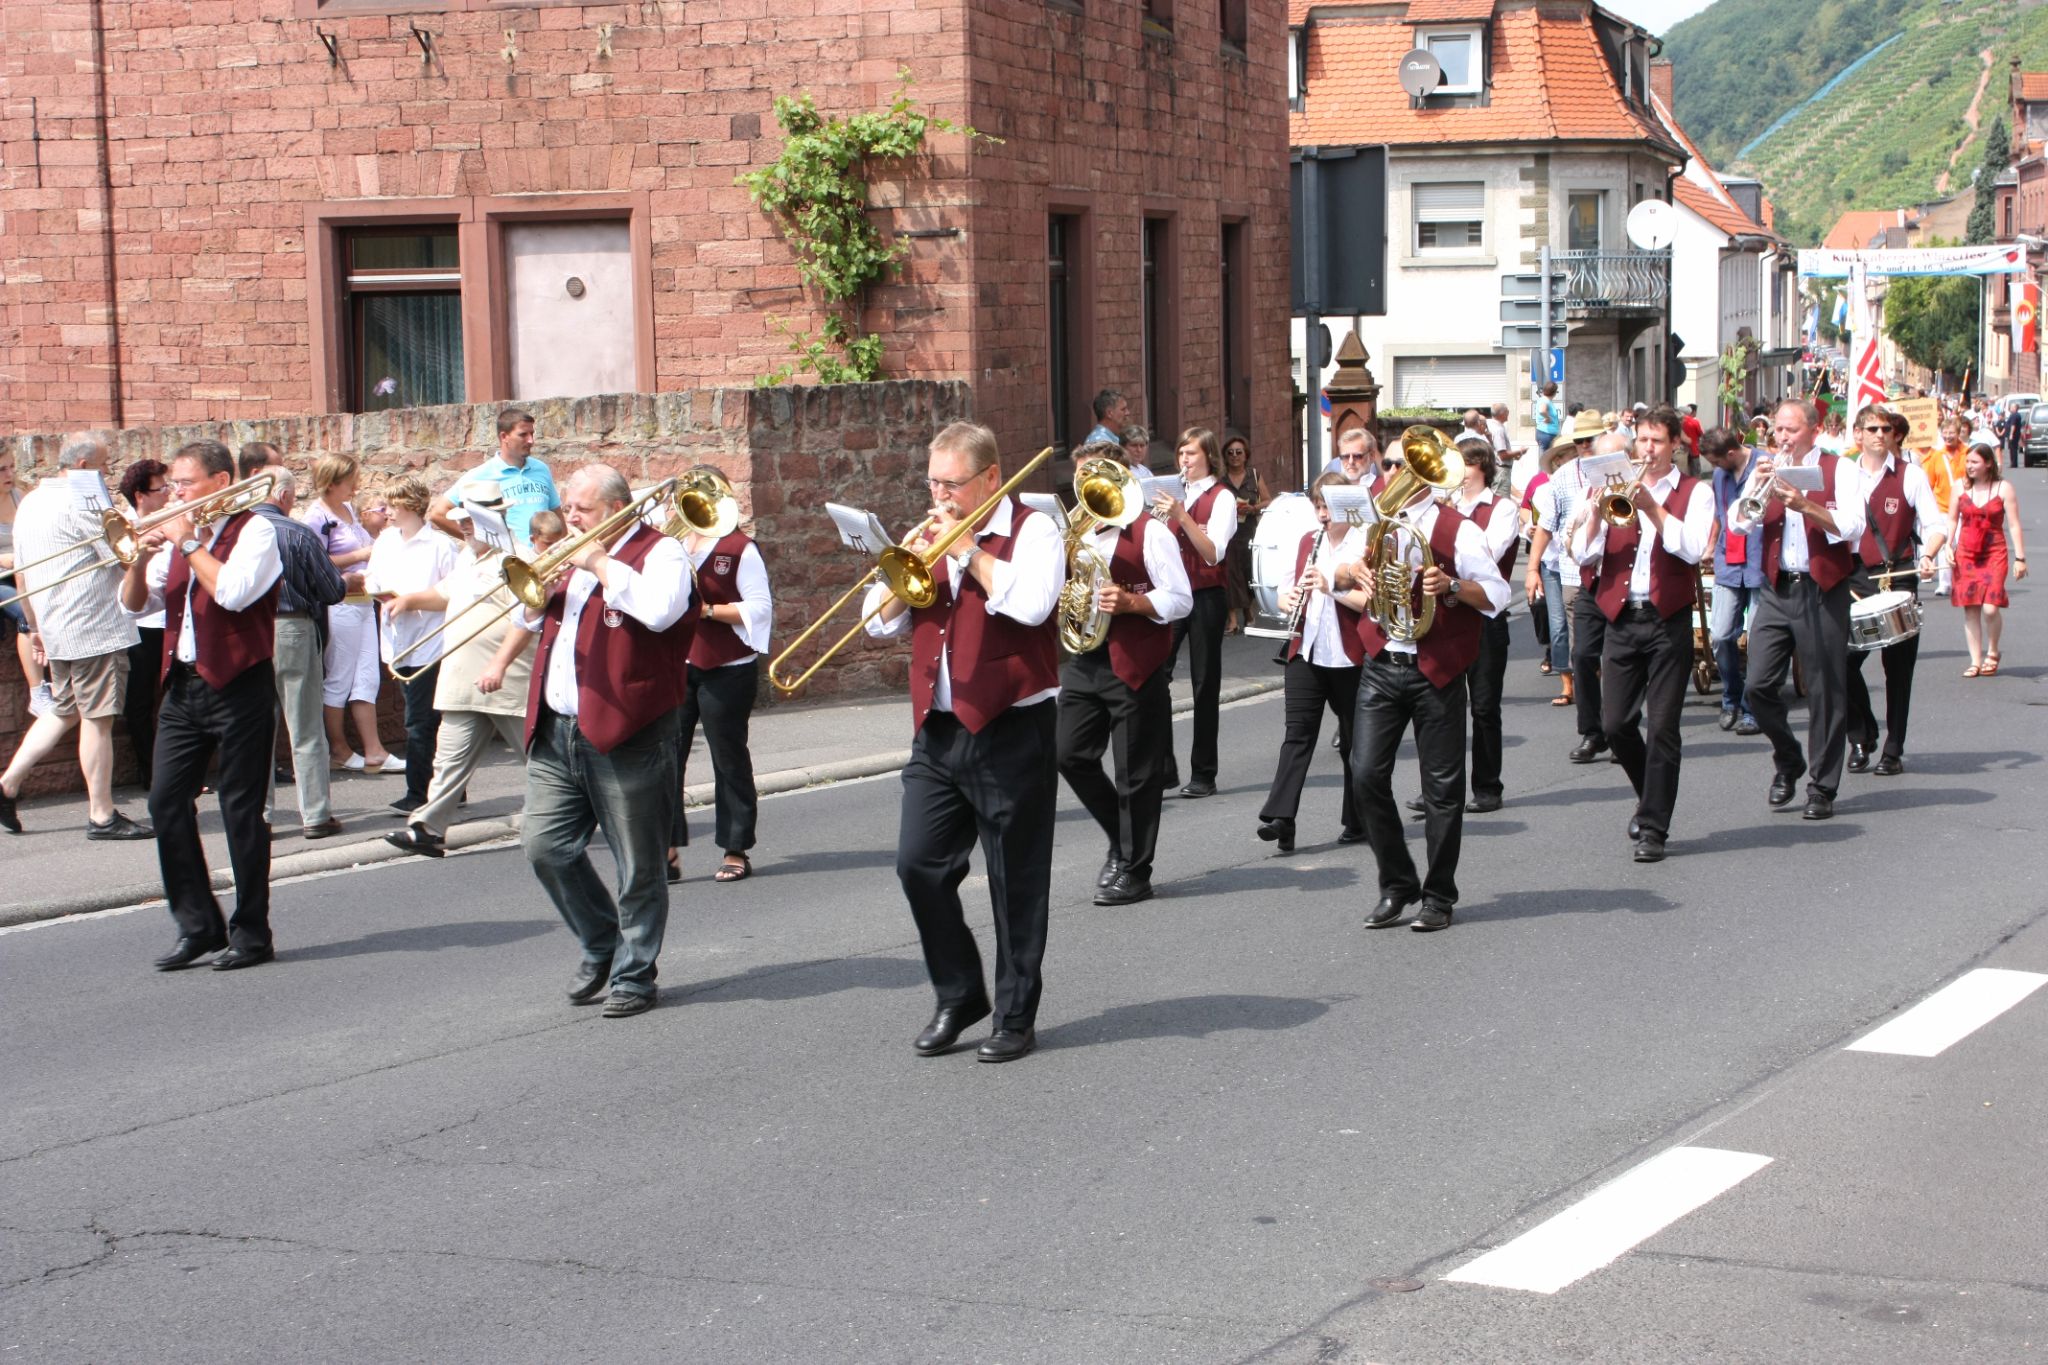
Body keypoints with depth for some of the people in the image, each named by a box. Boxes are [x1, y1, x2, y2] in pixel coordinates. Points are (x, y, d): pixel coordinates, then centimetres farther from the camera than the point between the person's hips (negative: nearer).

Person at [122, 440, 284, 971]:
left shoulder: (254, 530, -5)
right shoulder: (177, 535, 14)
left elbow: (233, 592, -22)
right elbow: (135, 604, 15)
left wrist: (189, 543, -13)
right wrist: (143, 555, -2)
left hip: (239, 687, -7)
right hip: (184, 686, 7)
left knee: (242, 810, -2)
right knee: (166, 801, 0)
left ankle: (250, 935, 7)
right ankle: (198, 926, 9)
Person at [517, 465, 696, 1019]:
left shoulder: (659, 551, -4)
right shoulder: (573, 556, 19)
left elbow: (660, 610, -25)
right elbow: (529, 621, 26)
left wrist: (601, 566, -15)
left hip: (626, 734, -7)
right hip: (556, 733, 7)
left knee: (637, 865, 0)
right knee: (545, 846, 5)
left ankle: (634, 974, 11)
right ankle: (602, 947, 23)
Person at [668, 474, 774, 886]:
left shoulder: (739, 548, -5)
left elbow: (760, 608, -10)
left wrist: (708, 610, -18)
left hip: (726, 670, -5)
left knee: (729, 759, 4)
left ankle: (735, 852, 13)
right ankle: (667, 852, 1)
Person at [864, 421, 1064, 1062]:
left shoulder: (1033, 532, -4)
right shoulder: (933, 539, 15)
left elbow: (1030, 604, -23)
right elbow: (881, 621, 12)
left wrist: (968, 549, -14)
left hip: (1012, 731, -6)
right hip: (939, 732, 6)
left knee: (1016, 880, 1)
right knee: (919, 864, 1)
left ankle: (1016, 1016, 12)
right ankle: (958, 996, 17)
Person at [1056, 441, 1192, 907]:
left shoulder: (1149, 533, -5)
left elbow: (1180, 600, -9)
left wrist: (1130, 602, -24)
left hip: (1135, 665, -6)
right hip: (1085, 660, 7)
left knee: (1136, 772, 0)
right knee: (1070, 754, 1)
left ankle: (1134, 872, 9)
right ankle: (1122, 839, 21)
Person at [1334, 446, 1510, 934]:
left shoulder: (1457, 530, -3)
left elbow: (1497, 594, -6)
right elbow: (1335, 573, 21)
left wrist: (1452, 585, -23)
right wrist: (1351, 570, -2)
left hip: (1437, 670, -4)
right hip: (1382, 667, 4)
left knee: (1442, 785, 2)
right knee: (1366, 775, -3)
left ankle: (1439, 896, 14)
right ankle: (1396, 885, 12)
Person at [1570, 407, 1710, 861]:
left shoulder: (1694, 493, 4)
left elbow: (1693, 548, -14)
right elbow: (1584, 555, 3)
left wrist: (1651, 507, -18)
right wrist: (1597, 510, -12)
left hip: (1669, 622, -3)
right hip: (1621, 619, 3)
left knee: (1663, 727, -4)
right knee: (1615, 723, 2)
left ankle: (1653, 828, 2)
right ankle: (1650, 797, 27)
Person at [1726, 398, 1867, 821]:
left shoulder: (1839, 470, 0)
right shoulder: (1768, 469, 12)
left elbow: (1852, 527, -13)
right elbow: (1738, 524, 3)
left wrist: (1805, 505, -24)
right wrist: (1756, 487, -13)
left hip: (1822, 592, -4)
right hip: (1777, 591, 4)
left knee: (1825, 692, 0)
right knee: (1759, 684, -4)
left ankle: (1822, 789, 8)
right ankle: (1788, 761, 20)